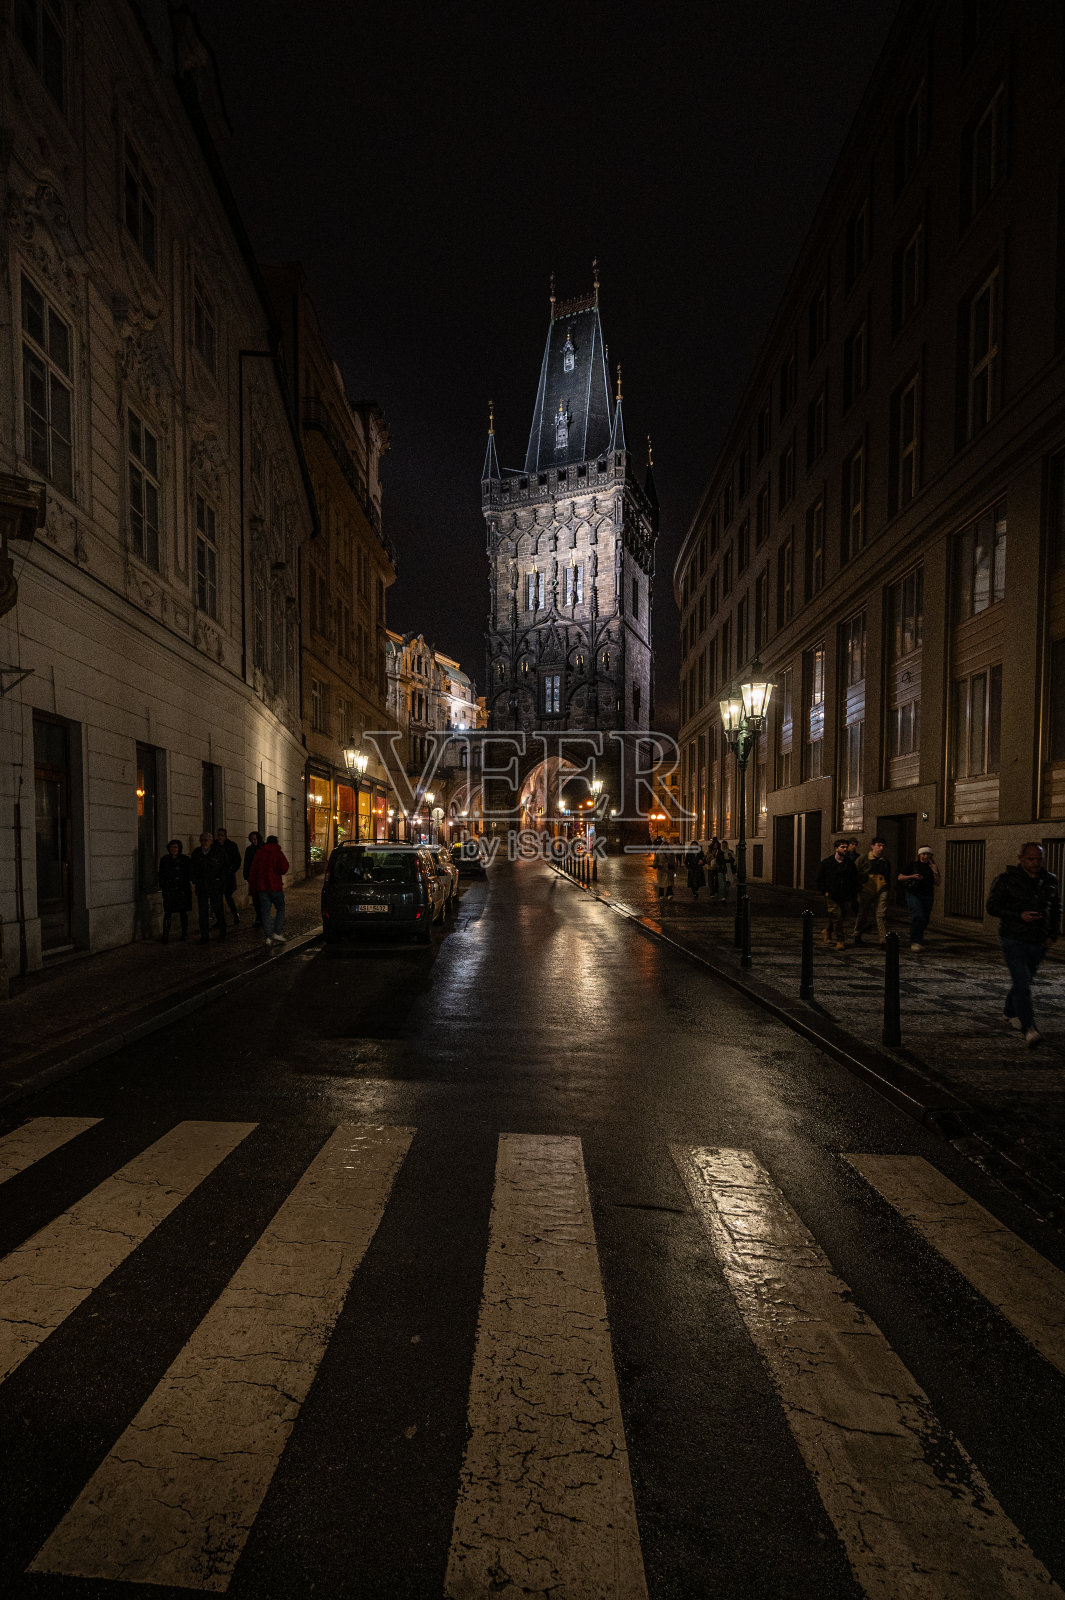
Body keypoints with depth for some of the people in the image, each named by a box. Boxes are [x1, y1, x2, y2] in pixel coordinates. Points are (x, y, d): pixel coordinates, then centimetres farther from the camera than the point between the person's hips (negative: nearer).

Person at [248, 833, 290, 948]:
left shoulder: (258, 853, 8)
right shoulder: (278, 852, -4)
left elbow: (253, 871, 9)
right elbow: (284, 868, -14)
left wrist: (252, 887, 14)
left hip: (261, 887, 3)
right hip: (275, 886, -3)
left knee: (265, 912, 4)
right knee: (280, 909, 11)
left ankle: (268, 937, -3)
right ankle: (277, 933, 3)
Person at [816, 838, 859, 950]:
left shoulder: (850, 863, 7)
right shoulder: (827, 862, 0)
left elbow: (855, 880, 14)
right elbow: (820, 879, 5)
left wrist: (853, 894, 6)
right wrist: (825, 891, -4)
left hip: (846, 898, 3)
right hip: (832, 897, -3)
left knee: (840, 918, 10)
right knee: (837, 918, -8)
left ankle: (828, 931, 36)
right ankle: (840, 940, -1)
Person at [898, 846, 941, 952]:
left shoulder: (933, 867, 10)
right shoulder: (913, 865, 2)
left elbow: (937, 884, 4)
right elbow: (900, 878, 1)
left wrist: (935, 873, -11)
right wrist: (912, 876, -13)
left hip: (928, 897, 4)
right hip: (914, 895, -4)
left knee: (925, 921, 6)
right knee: (918, 918, -20)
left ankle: (919, 942, 25)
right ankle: (915, 942, -17)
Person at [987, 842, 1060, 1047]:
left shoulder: (1050, 881, 6)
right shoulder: (1006, 879, -8)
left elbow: (1056, 908, 18)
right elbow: (992, 907, -8)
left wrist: (1053, 934, 8)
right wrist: (1019, 915, -21)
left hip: (1038, 943, 5)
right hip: (1013, 940, -5)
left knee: (1024, 980, 17)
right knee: (1022, 983, -14)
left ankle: (1009, 1013, 38)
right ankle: (1029, 1029, -16)